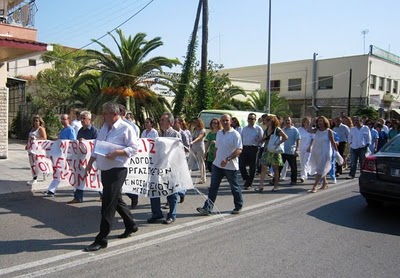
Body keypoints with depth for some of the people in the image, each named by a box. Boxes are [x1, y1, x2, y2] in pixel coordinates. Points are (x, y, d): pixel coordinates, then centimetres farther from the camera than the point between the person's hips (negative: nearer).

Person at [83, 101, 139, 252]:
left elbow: (134, 149, -14)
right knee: (116, 200, 18)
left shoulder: (126, 128, -10)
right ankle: (131, 225, 36)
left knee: (108, 205, -7)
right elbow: (96, 147, 19)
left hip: (117, 170, -8)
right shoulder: (104, 128, 14)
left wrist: (117, 152, -25)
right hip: (104, 170, 8)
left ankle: (101, 239, 2)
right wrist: (90, 164, 13)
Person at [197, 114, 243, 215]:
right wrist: (216, 159, 15)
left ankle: (238, 206, 29)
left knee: (235, 188, 10)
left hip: (231, 166, -5)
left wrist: (227, 159, -28)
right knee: (213, 187, 2)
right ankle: (207, 208, 3)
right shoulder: (219, 133, 10)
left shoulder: (235, 134, -12)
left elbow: (239, 150, -19)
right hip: (217, 165, 6)